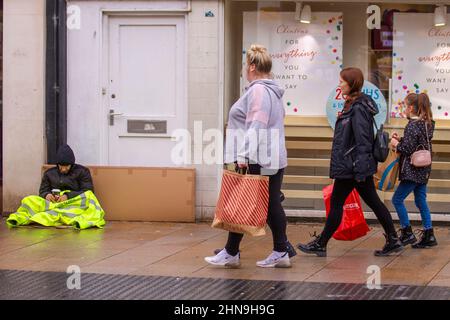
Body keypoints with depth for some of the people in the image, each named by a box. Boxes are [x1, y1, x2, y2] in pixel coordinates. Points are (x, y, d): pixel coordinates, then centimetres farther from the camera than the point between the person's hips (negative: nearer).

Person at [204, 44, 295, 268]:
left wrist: (243, 155, -24)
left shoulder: (258, 91, -13)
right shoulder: (273, 91, 18)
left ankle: (231, 252, 6)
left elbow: (255, 126, -21)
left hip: (257, 162, -9)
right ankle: (281, 252, 6)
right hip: (275, 159, 9)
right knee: (272, 205, 7)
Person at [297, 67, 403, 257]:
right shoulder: (353, 105, 13)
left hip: (350, 167, -10)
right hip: (352, 166, 10)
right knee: (373, 202, 11)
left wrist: (360, 171, -23)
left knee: (336, 204, 0)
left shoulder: (358, 108, -17)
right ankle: (393, 240, 13)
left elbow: (363, 141, -21)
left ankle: (320, 245, 10)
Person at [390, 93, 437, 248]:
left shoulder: (412, 125, -17)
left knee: (397, 199, 0)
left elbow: (407, 149, -20)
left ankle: (407, 233, 2)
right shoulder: (426, 124, 11)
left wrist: (396, 144, -2)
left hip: (412, 170, -9)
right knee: (421, 201, 12)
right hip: (423, 171, 9)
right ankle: (429, 235, 11)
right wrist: (401, 139, 11)